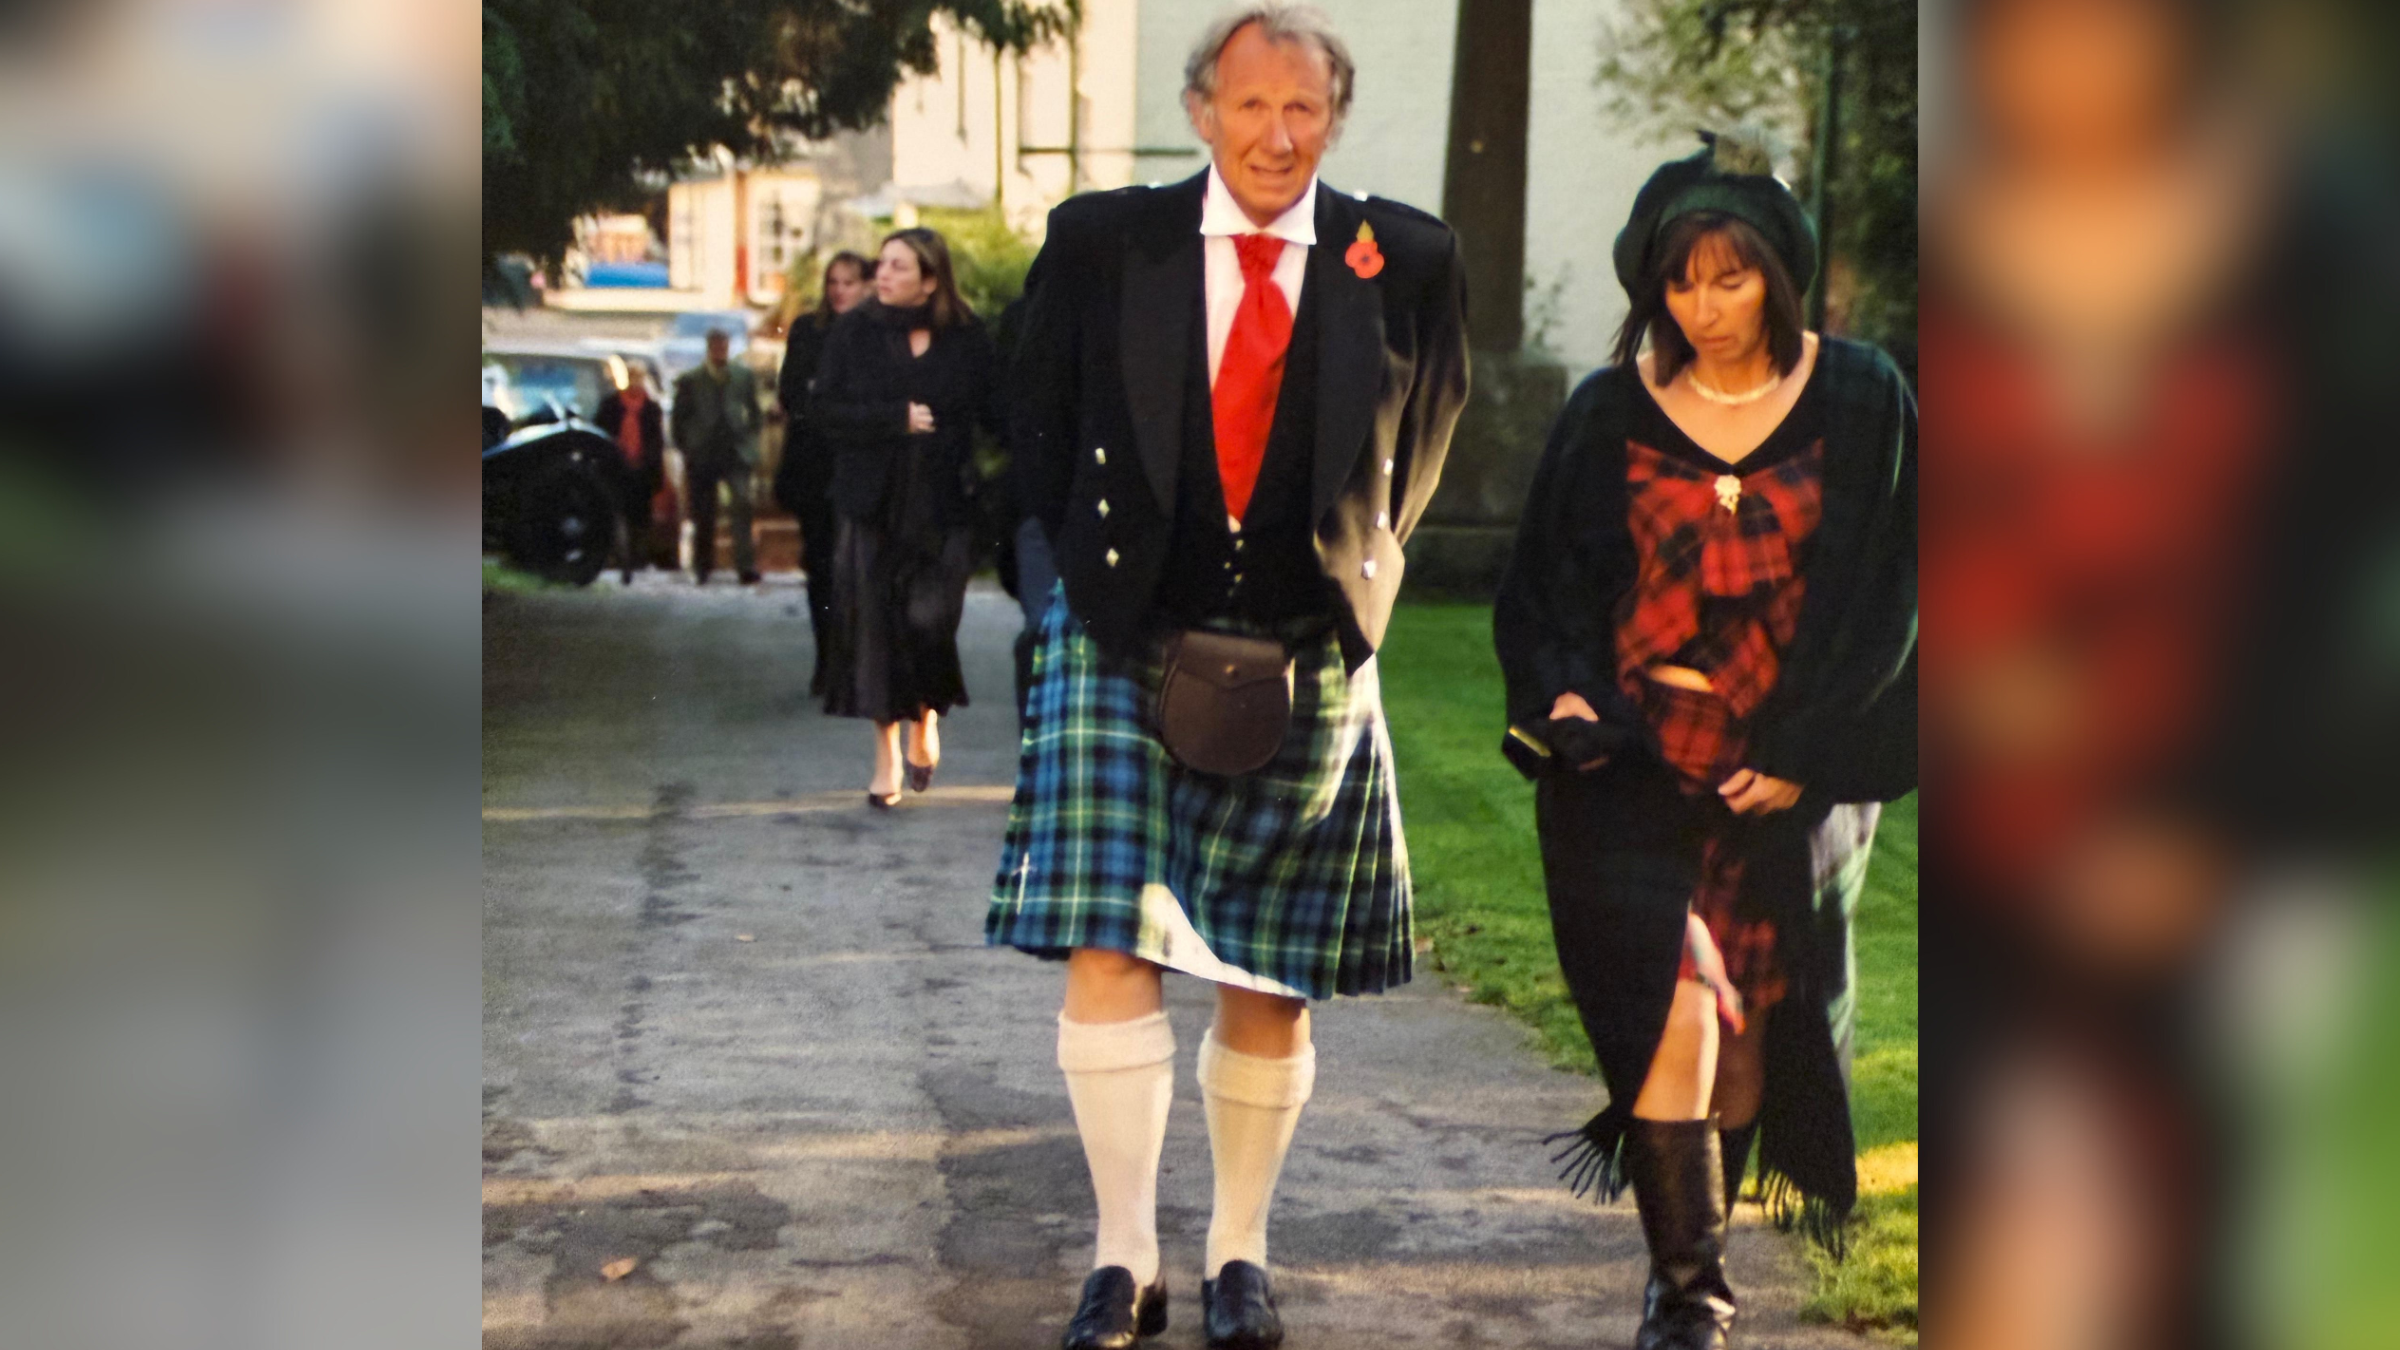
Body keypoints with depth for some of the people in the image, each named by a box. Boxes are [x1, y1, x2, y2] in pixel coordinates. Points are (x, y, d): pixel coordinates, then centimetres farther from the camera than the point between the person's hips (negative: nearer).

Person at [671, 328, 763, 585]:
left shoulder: (744, 376, 10)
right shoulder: (689, 380, 6)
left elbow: (754, 412, 15)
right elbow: (680, 418, 9)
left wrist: (750, 443, 6)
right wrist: (686, 449, 2)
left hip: (736, 454, 0)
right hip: (701, 456, 0)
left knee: (742, 506, -17)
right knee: (703, 516, 5)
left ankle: (746, 566, -21)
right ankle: (702, 568, 18)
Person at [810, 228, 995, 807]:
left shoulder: (968, 340, 2)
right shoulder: (853, 333, 4)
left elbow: (991, 413, 4)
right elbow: (824, 409, -1)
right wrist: (898, 419, -10)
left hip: (943, 506, -1)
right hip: (872, 503, 1)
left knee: (928, 619, -11)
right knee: (873, 623, 0)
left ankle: (926, 719, 20)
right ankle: (887, 753, 13)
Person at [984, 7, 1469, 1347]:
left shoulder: (1405, 260, 2)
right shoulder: (1102, 242, 1)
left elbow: (1424, 437, 17)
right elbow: (1043, 432, 12)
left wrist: (1357, 581, 11)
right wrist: (1095, 573, 5)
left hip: (1307, 658, 1)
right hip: (1125, 643, -1)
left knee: (1270, 986, 6)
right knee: (1110, 953, -9)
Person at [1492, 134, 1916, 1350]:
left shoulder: (1860, 405, 2)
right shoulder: (1608, 415, 4)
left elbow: (1888, 598, 2)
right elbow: (1541, 586, 11)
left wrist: (1808, 758, -6)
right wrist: (1562, 694, -8)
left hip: (1787, 780, 1)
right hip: (1631, 765, 0)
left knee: (1752, 1030, 5)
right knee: (1677, 1009, -17)